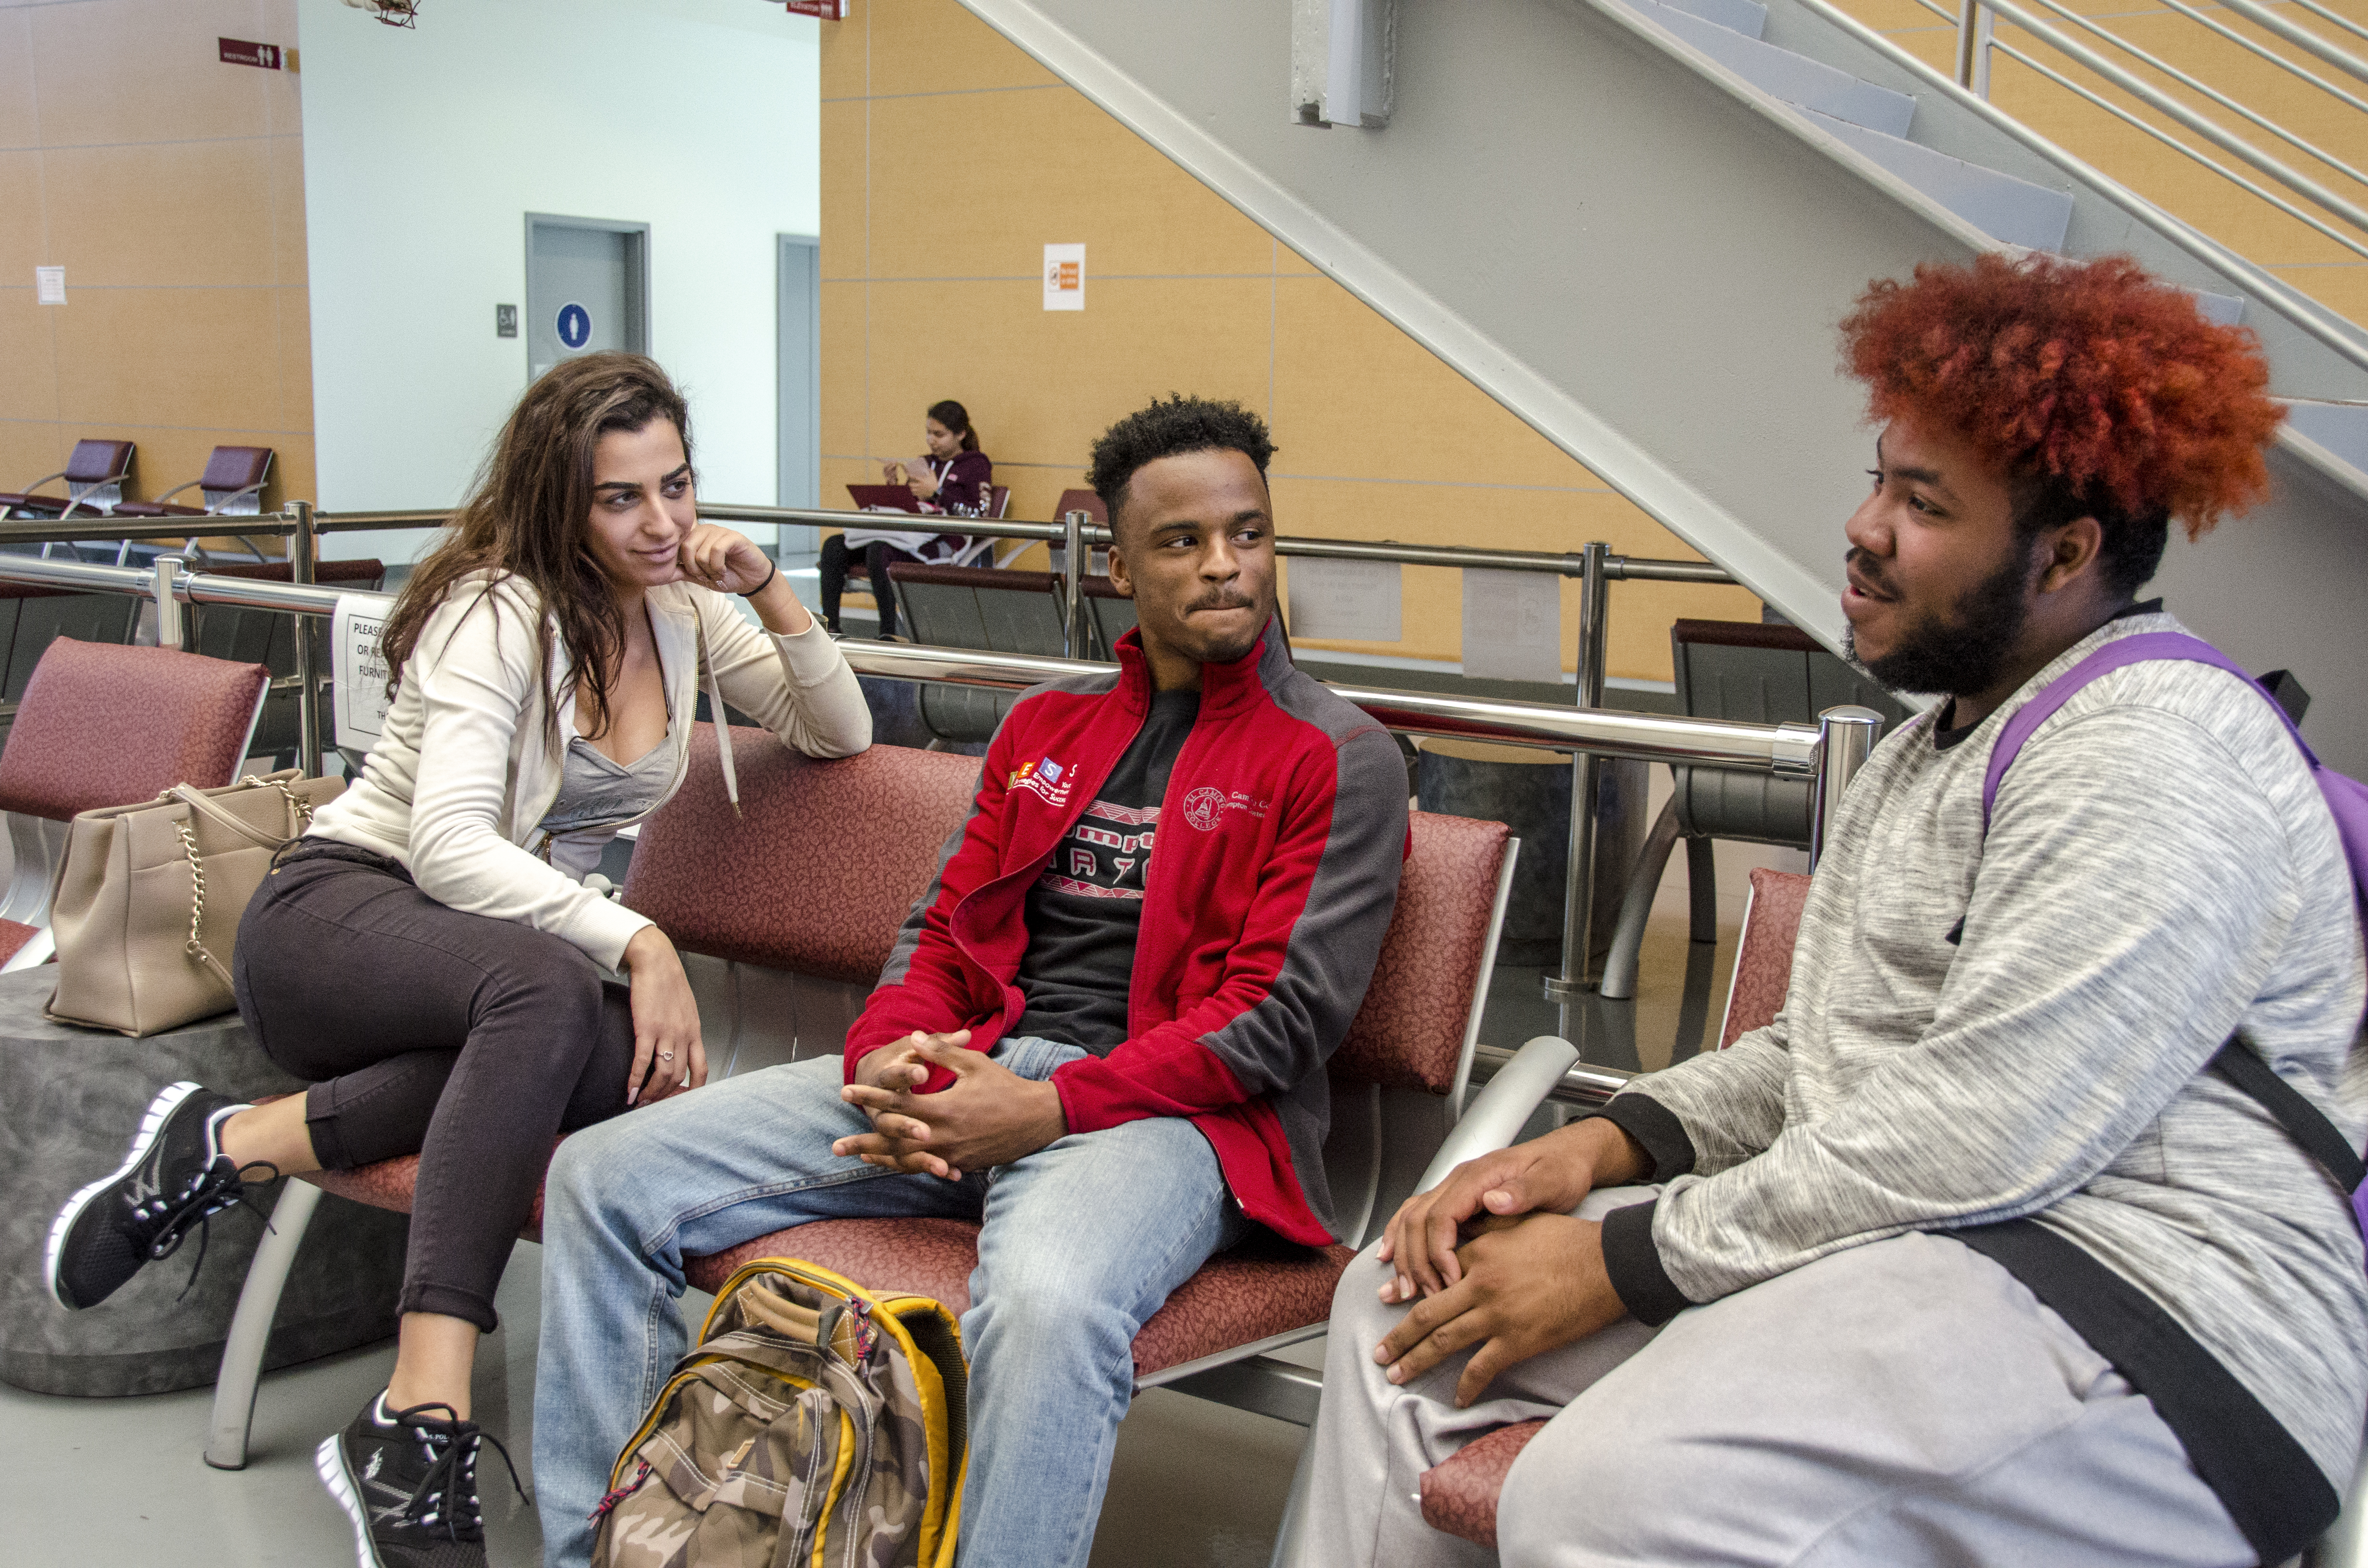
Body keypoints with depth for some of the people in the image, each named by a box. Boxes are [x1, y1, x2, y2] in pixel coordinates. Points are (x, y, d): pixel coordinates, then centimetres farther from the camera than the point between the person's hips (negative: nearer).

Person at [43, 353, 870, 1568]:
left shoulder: (682, 608, 8)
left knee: (629, 1058, -34)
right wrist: (636, 942, -34)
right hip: (341, 910, -5)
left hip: (525, 947, 6)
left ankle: (235, 1146, -25)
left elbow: (837, 735, 9)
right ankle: (415, 1437, -45)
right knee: (548, 988, -42)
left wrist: (770, 595, -6)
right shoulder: (499, 610, -13)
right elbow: (449, 845, -24)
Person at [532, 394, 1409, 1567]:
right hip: (958, 1075, 6)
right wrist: (889, 1051, -5)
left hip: (1163, 1109, -6)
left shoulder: (1339, 758, 0)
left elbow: (1280, 1017, -8)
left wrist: (1053, 1108, -17)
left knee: (1046, 1301, -42)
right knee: (605, 1176, -4)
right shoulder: (1046, 727, 19)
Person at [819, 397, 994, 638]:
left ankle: (888, 635, -30)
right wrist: (895, 483, 5)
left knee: (879, 550, -36)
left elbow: (980, 516, -9)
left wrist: (937, 492, -13)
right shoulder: (926, 462, 25)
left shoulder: (976, 465, 6)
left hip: (944, 542, -7)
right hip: (910, 534, 7)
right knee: (834, 545, -12)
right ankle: (829, 629, -17)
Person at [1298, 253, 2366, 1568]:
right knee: (1408, 1305, 7)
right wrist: (1601, 1146, 4)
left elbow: (1979, 1138, -22)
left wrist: (1620, 1260, -16)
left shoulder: (2159, 753, -13)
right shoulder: (1943, 739, 20)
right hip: (1890, 1239, 10)